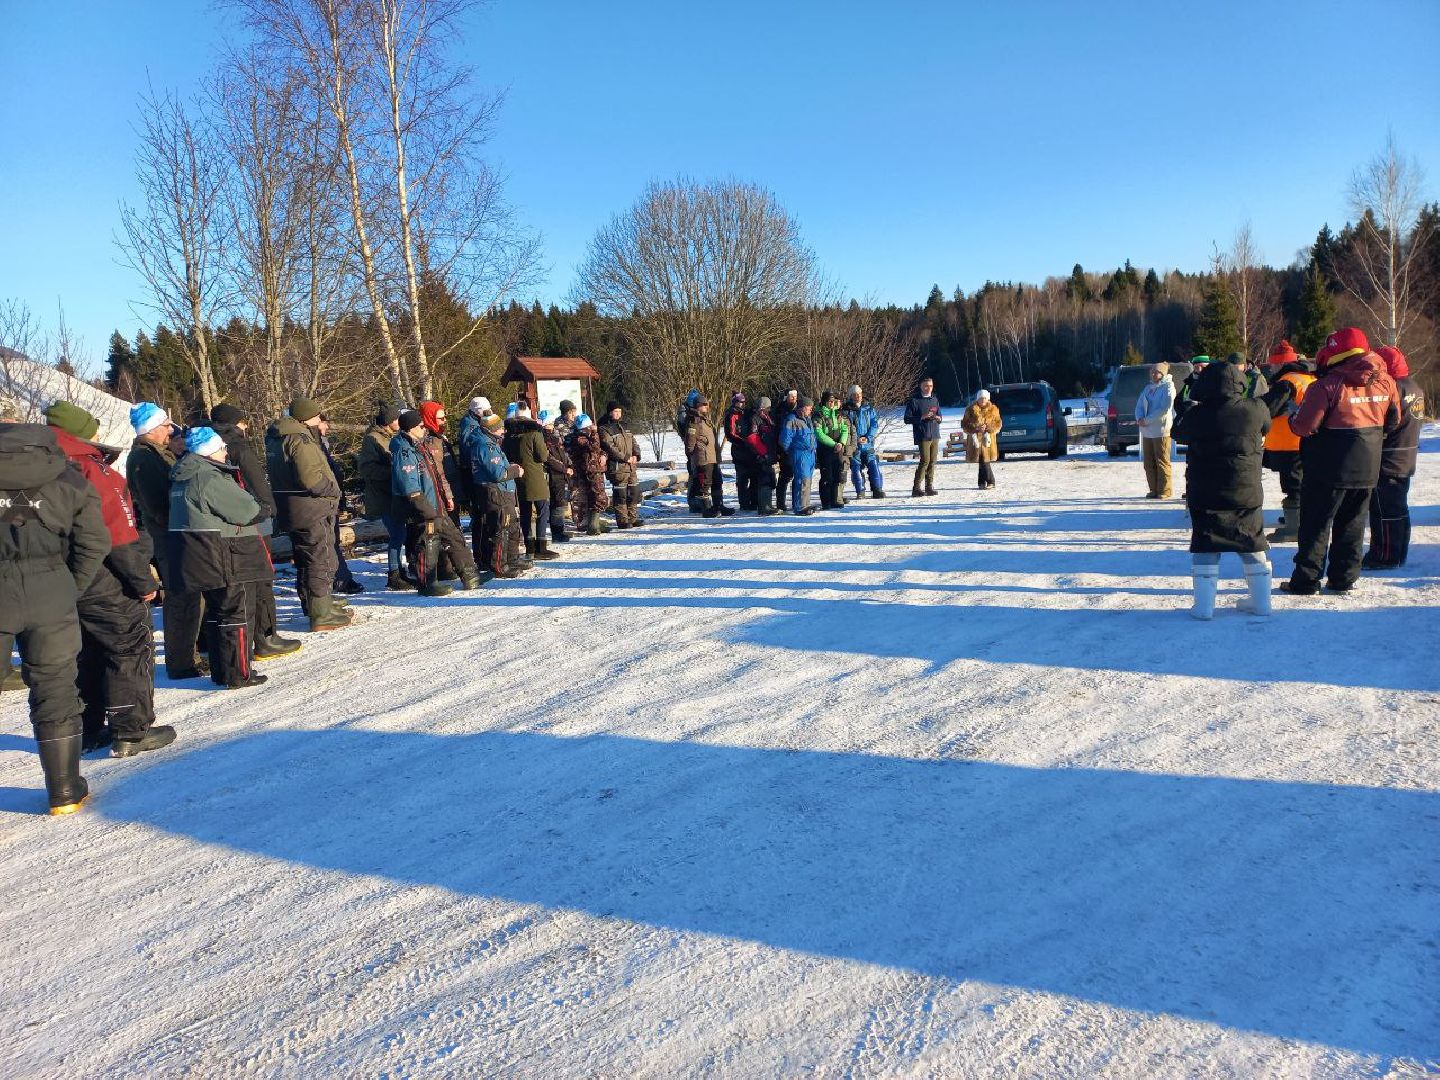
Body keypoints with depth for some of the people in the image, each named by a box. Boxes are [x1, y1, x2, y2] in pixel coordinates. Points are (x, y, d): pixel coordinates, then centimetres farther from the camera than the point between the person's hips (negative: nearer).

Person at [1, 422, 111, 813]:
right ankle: (65, 790, 16)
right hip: (49, 593, 1)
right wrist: (69, 590, 7)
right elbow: (94, 543, 0)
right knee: (55, 689, 10)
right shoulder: (66, 476, 7)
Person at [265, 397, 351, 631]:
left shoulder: (275, 438, 13)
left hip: (290, 511, 10)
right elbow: (310, 478, -27)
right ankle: (321, 614, -2)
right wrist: (333, 490, -12)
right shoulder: (301, 440, -18)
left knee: (305, 559, 20)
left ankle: (313, 604, 33)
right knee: (322, 560, -4)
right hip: (311, 510, -10)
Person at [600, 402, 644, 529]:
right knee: (620, 495, -3)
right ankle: (622, 520, 4)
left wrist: (636, 455, -3)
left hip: (632, 466, 7)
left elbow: (634, 443, 17)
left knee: (634, 492, 9)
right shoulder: (604, 429, -5)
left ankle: (633, 518, 19)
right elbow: (610, 448, -13)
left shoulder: (625, 426, 17)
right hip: (617, 468, -7)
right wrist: (626, 458, -16)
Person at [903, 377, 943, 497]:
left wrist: (938, 418, 0)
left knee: (932, 461, 5)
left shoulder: (935, 400, 15)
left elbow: (939, 416, 25)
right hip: (923, 436, -6)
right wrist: (922, 417, -16)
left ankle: (929, 487, 11)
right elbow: (907, 419, -5)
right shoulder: (914, 401, -3)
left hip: (935, 435, 6)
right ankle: (916, 488, -9)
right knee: (925, 460, -13)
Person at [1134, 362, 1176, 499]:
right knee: (1149, 463, 9)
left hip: (1161, 430, -7)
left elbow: (1164, 409, -16)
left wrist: (1147, 420, -16)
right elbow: (1139, 406, 13)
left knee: (1162, 462, -4)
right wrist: (1140, 418, -7)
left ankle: (1164, 491, 2)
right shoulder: (1148, 388, 17)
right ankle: (1154, 489, 17)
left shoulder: (1168, 387, -5)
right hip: (1147, 431, 7)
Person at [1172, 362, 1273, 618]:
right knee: (1253, 544, 15)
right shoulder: (1254, 410, -7)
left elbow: (1179, 433, 8)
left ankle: (1204, 604, 1)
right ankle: (1260, 601, 22)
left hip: (1205, 494, -2)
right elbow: (1266, 425, 15)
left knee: (1205, 546, 5)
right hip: (1247, 492, 2)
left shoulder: (1195, 416, -11)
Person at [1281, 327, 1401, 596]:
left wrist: (1293, 418, 3)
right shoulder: (1384, 382, 4)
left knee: (1316, 524, 2)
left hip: (1329, 470, -6)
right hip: (1368, 470, 6)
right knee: (1352, 525, 14)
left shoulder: (1328, 385, -16)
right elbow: (1394, 421, 15)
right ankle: (1344, 578, 19)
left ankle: (1306, 580, 3)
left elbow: (1305, 427, -17)